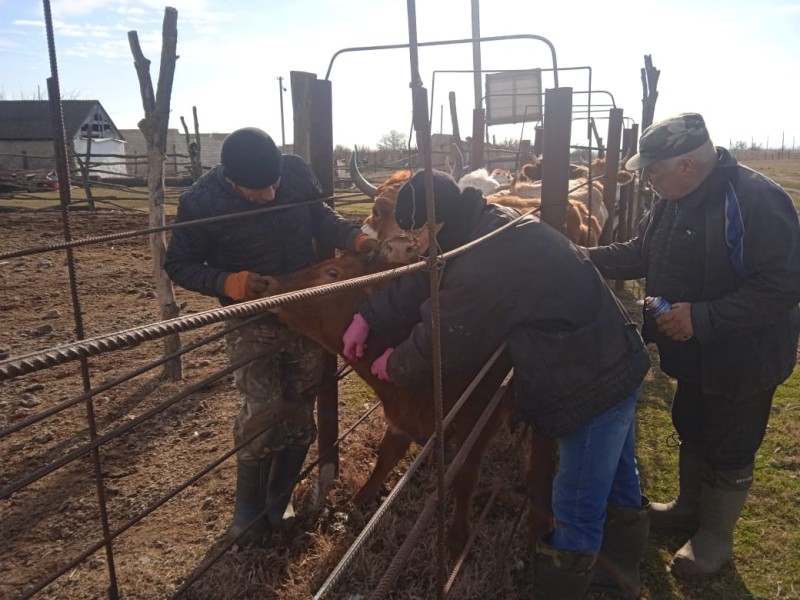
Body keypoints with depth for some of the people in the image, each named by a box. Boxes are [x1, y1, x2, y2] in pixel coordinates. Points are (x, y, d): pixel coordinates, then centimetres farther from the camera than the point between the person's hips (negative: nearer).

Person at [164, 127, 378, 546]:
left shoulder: (297, 173, -12)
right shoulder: (201, 203, -19)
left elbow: (320, 217, 5)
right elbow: (179, 265, -8)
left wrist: (356, 238, -14)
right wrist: (228, 282, -26)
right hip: (252, 322, -3)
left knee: (300, 412, 10)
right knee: (263, 409, -12)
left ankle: (279, 502, 32)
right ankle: (248, 509, 15)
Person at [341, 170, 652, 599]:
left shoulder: (485, 265, -29)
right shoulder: (492, 226, 4)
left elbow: (440, 340, -17)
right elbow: (420, 283, 10)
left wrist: (396, 366, 1)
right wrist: (368, 316, 5)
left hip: (593, 381, -11)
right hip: (613, 360, 11)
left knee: (577, 508, 6)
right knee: (617, 480, 28)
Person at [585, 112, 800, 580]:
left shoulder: (757, 200, -28)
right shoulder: (674, 201, -3)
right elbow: (641, 254, 8)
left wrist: (703, 318, -32)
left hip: (743, 359, -8)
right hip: (695, 354, 8)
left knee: (730, 452, 11)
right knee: (692, 433, 24)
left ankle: (715, 538, 33)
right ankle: (690, 508, 48)